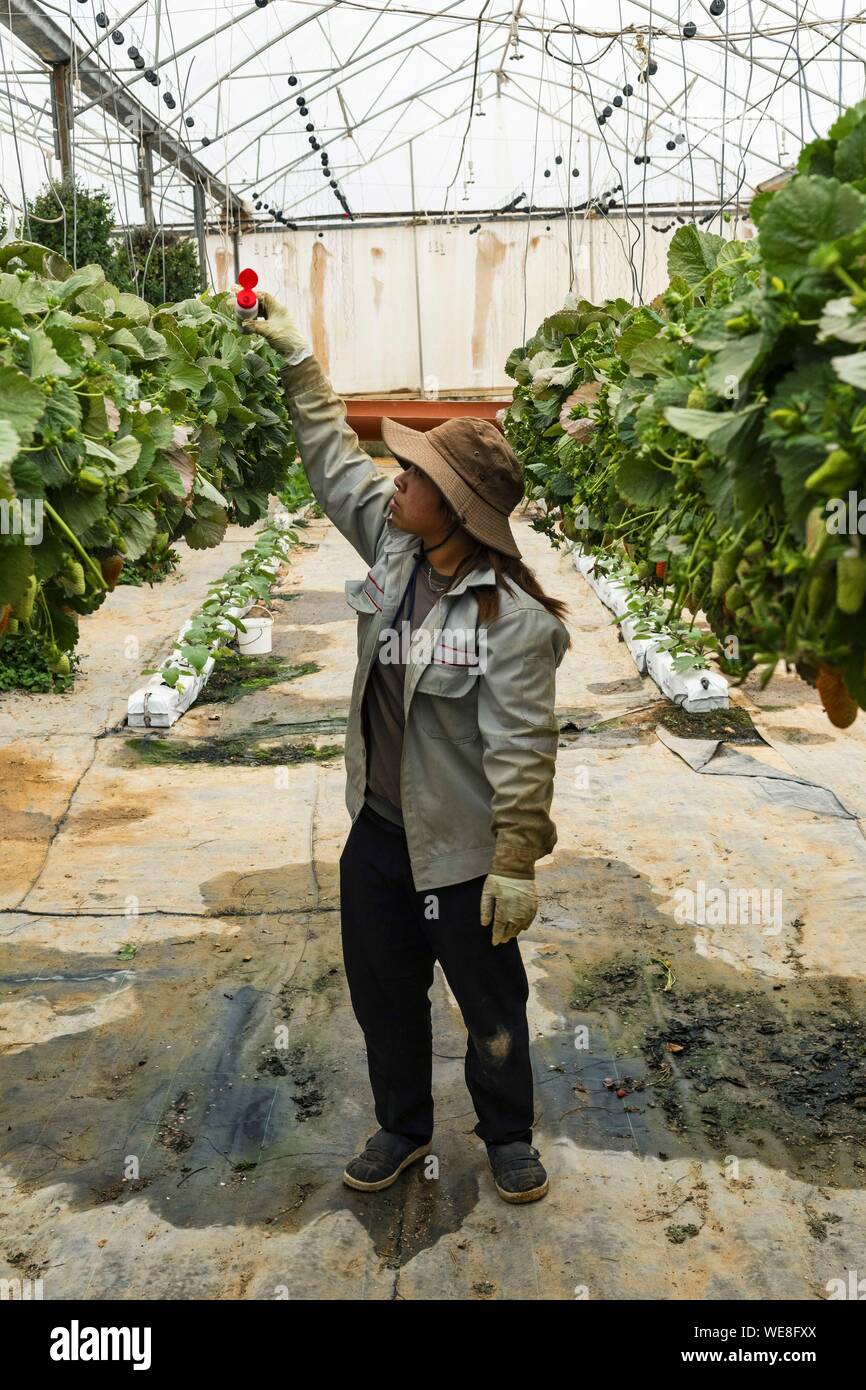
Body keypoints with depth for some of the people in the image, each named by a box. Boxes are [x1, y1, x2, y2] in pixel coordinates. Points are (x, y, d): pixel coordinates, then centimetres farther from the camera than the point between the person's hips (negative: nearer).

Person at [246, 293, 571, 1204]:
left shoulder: (512, 617, -24)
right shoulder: (396, 548, -3)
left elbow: (521, 752, -23)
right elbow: (335, 462, 10)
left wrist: (515, 865, -22)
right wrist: (298, 362, 13)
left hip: (464, 853, -7)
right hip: (377, 833, 7)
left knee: (491, 1007, 16)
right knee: (383, 994, 21)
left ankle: (508, 1136, 41)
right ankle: (403, 1126, 45)